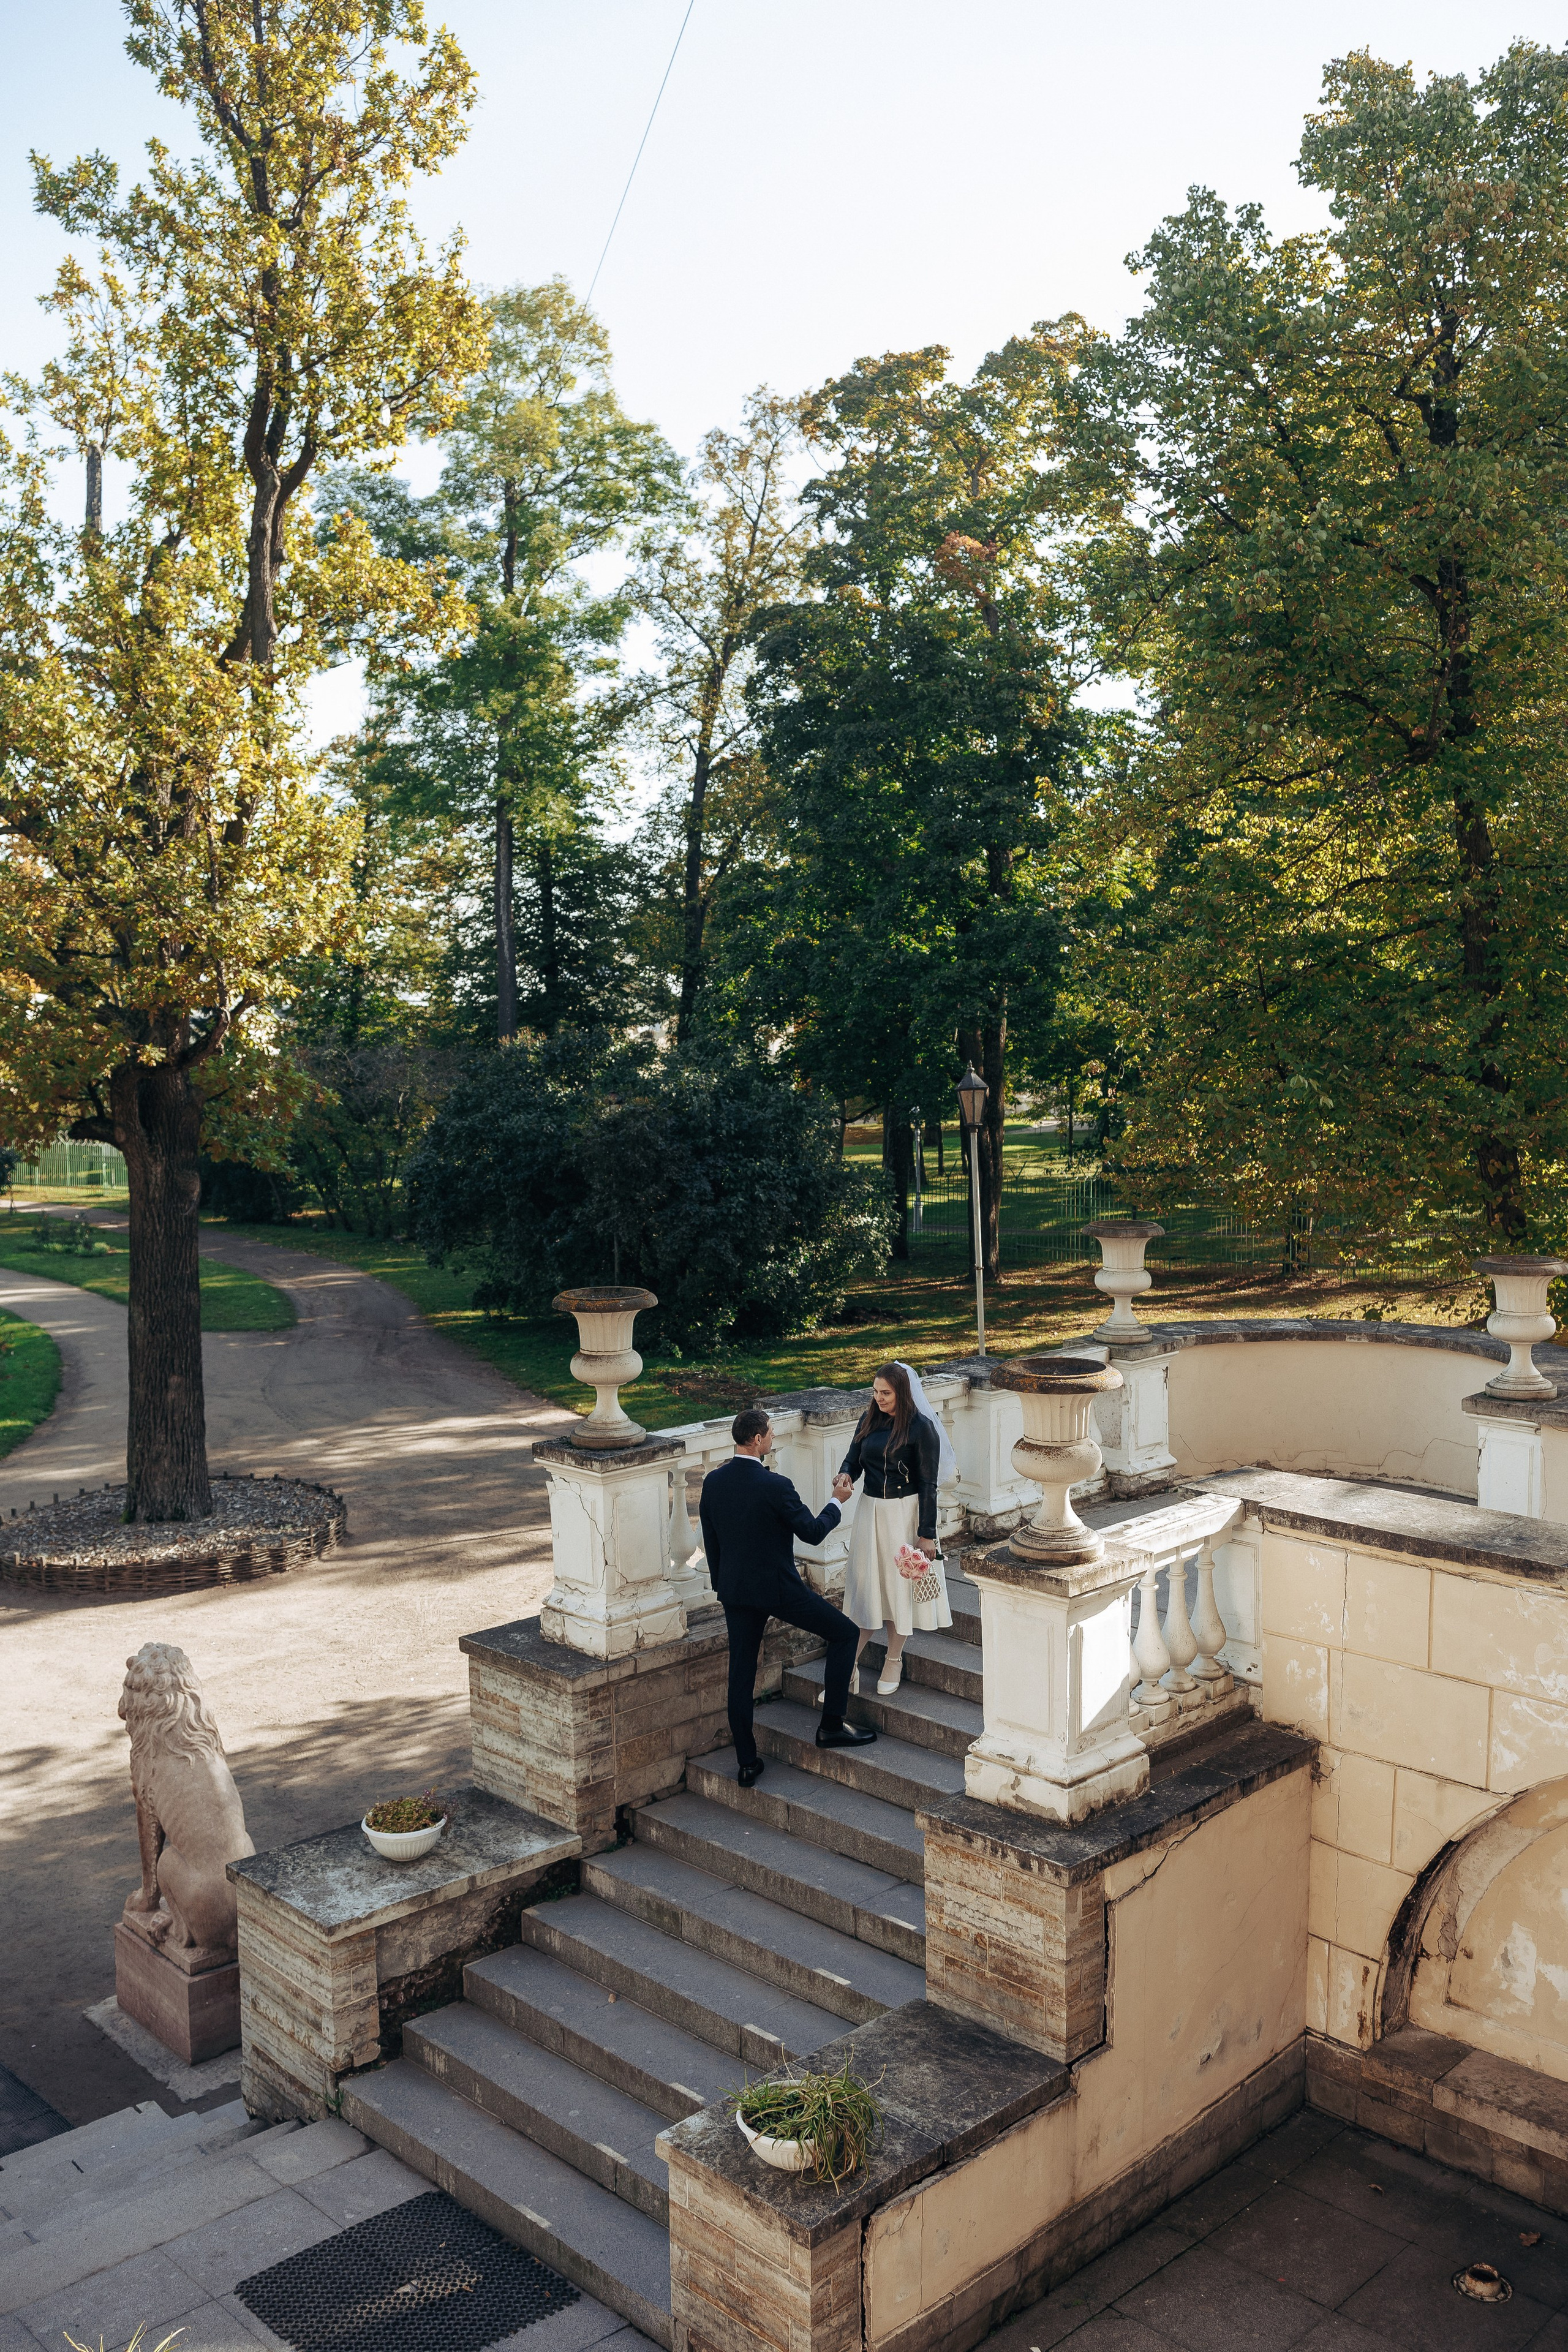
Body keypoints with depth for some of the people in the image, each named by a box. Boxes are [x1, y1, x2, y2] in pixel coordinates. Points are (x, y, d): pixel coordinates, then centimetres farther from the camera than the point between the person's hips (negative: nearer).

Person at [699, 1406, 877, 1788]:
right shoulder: (774, 1486, -21)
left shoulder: (713, 1482, -1)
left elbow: (710, 1541, 8)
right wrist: (835, 1506, 7)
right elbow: (812, 1532, -11)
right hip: (778, 1587, -6)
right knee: (844, 1632, 10)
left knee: (741, 1674, 12)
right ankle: (831, 1725, 13)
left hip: (734, 1589, 6)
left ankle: (747, 1763, 16)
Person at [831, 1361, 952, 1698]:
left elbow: (928, 1484, -13)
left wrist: (927, 1534, -13)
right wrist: (845, 1476, -18)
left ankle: (894, 1662, 24)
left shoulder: (921, 1427, -14)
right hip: (871, 1510, 4)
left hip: (905, 1514, -4)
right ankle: (851, 1663, 13)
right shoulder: (869, 1420, 2)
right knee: (865, 1584, 7)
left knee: (899, 1585, 7)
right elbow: (854, 1459, 7)